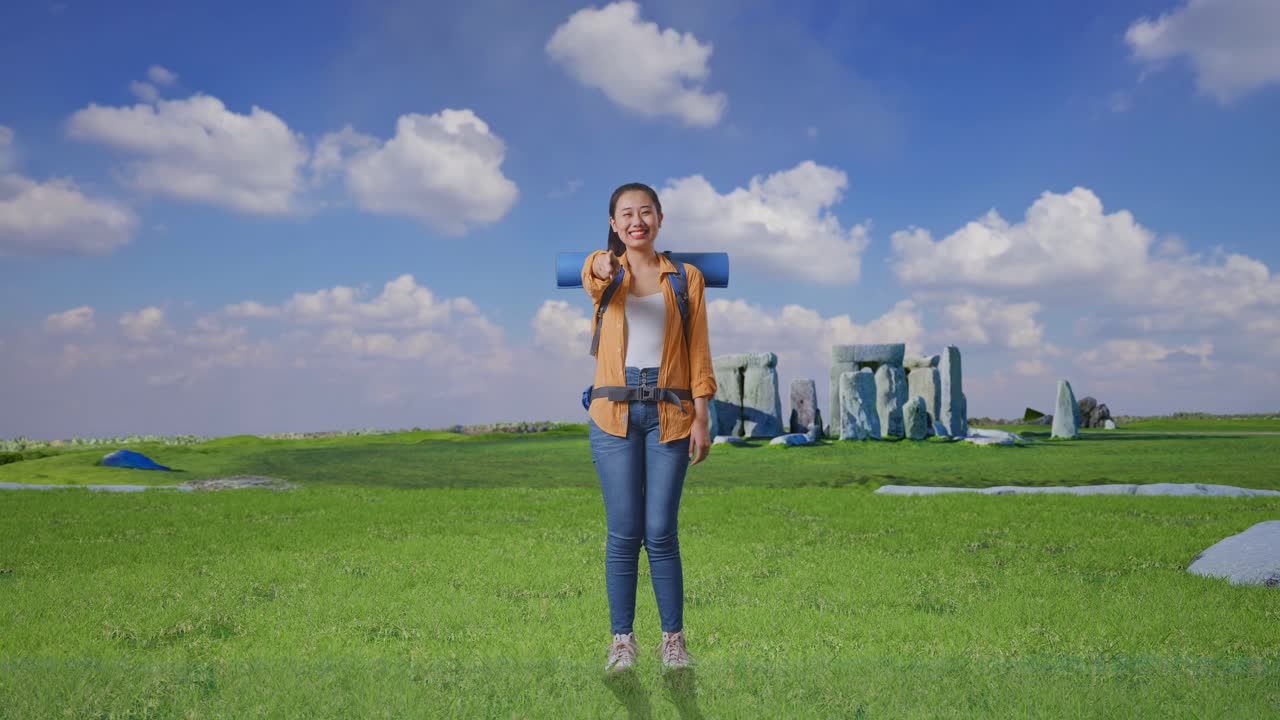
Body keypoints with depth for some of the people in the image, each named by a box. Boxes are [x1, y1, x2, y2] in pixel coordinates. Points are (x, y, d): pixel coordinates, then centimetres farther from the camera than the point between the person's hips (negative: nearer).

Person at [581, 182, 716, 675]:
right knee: (623, 533, 2)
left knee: (660, 532, 0)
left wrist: (701, 416, -5)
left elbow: (698, 352, 5)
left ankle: (673, 639, 13)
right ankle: (622, 640, 13)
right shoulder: (603, 270, 6)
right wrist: (604, 268, -45)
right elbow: (593, 277, -20)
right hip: (614, 412, 0)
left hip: (669, 412, 0)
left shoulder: (686, 278, 8)